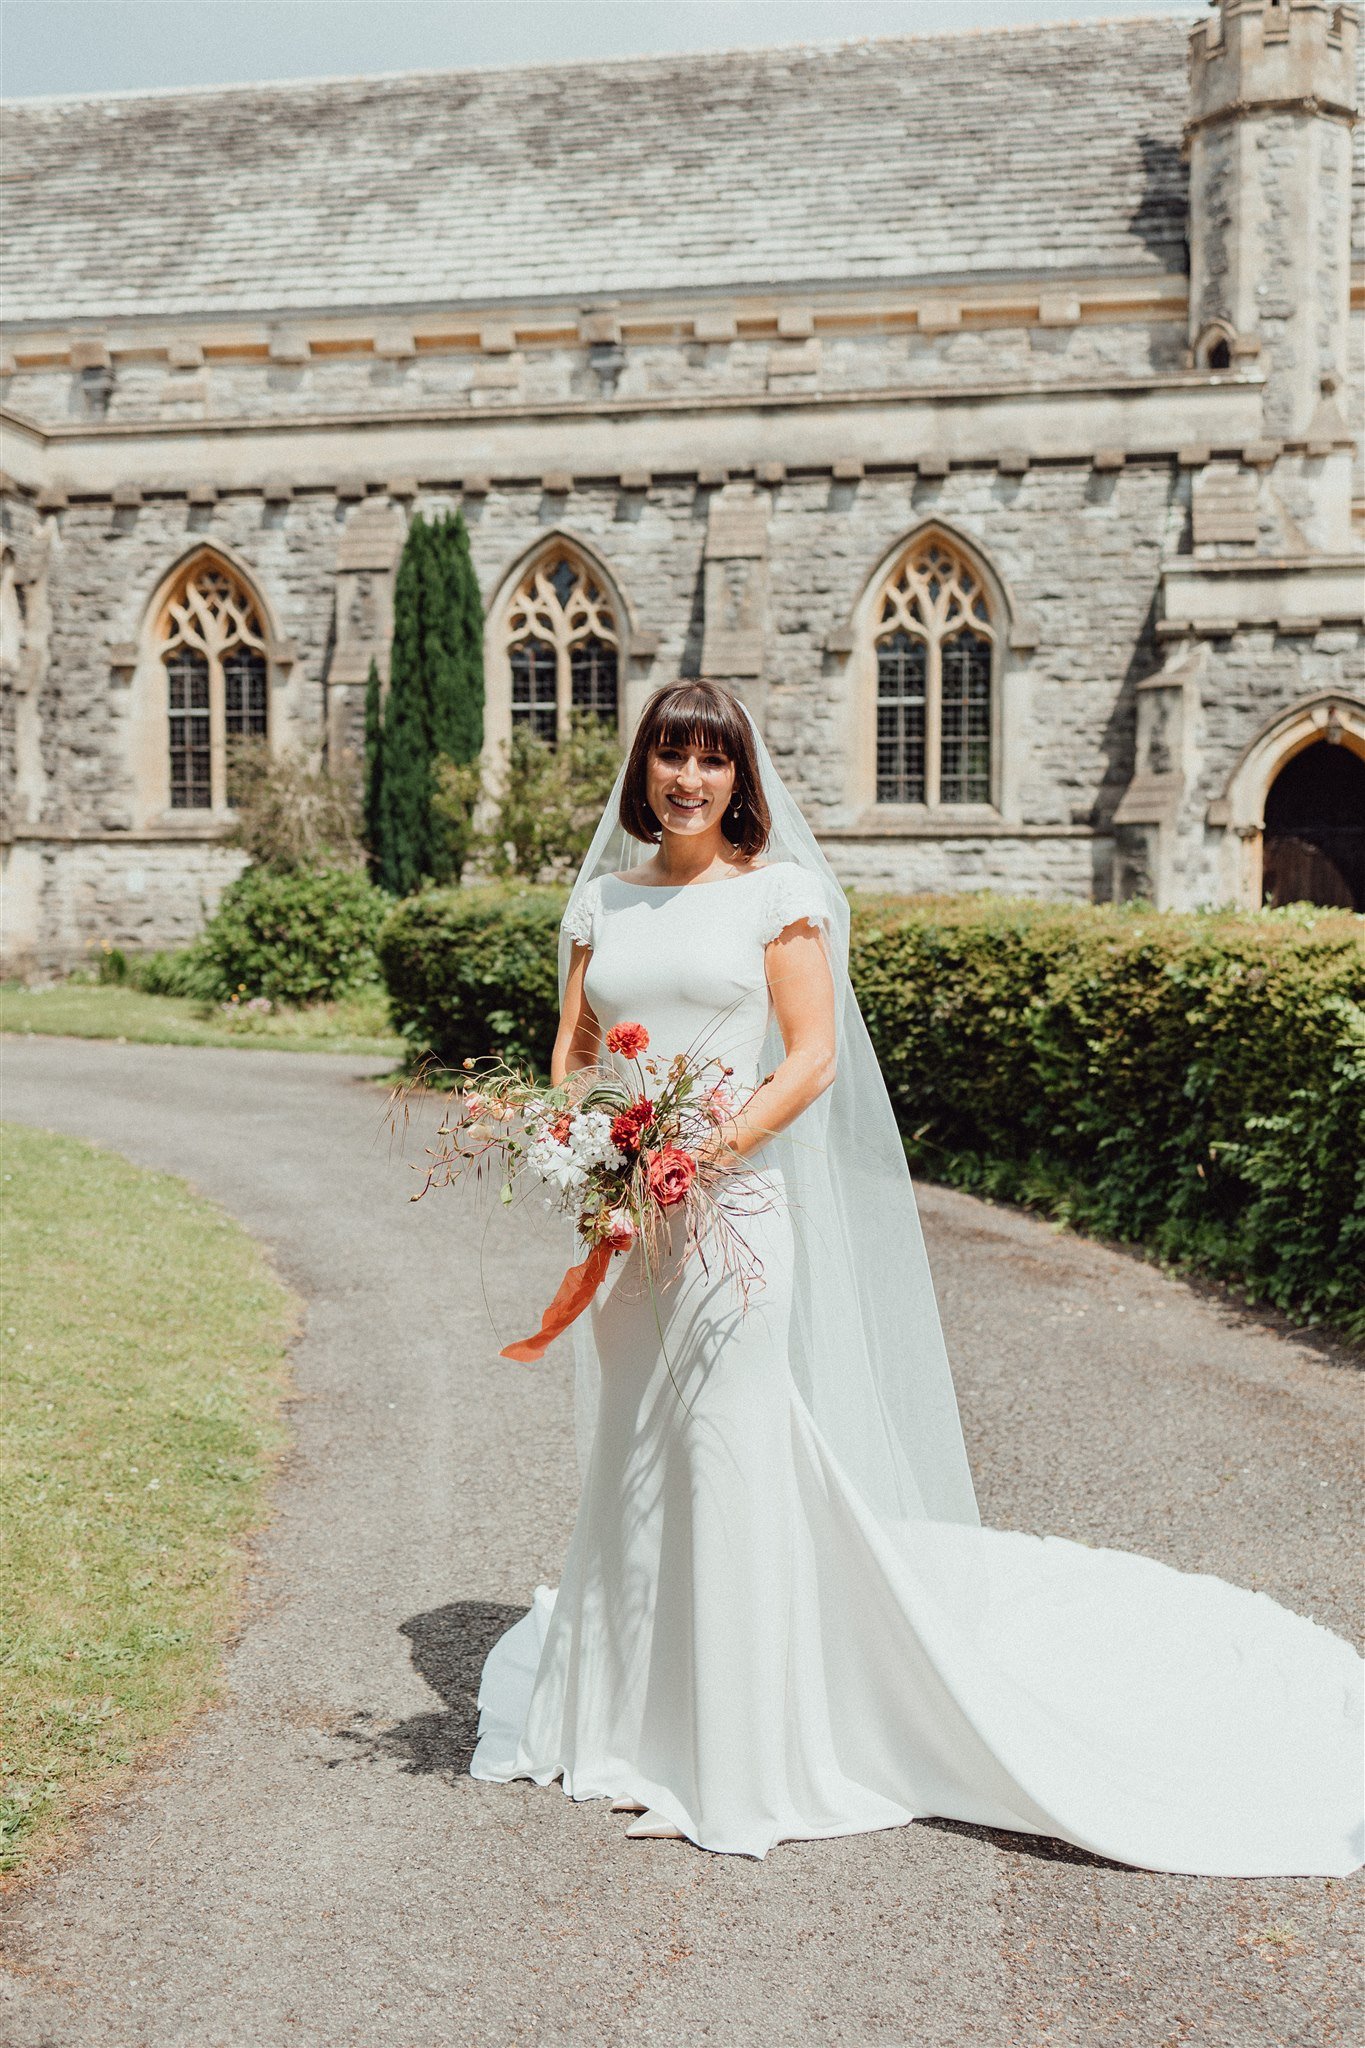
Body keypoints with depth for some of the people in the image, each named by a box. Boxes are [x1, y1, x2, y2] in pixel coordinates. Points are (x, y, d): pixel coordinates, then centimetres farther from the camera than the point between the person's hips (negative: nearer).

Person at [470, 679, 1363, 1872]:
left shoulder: (778, 892, -1)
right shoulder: (600, 900, 12)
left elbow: (811, 1058, -8)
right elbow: (572, 1048, 12)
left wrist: (702, 1153, -18)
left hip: (733, 1206, -4)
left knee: (730, 1457, -4)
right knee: (624, 1461, 11)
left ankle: (740, 1755, 8)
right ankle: (625, 1719, 27)